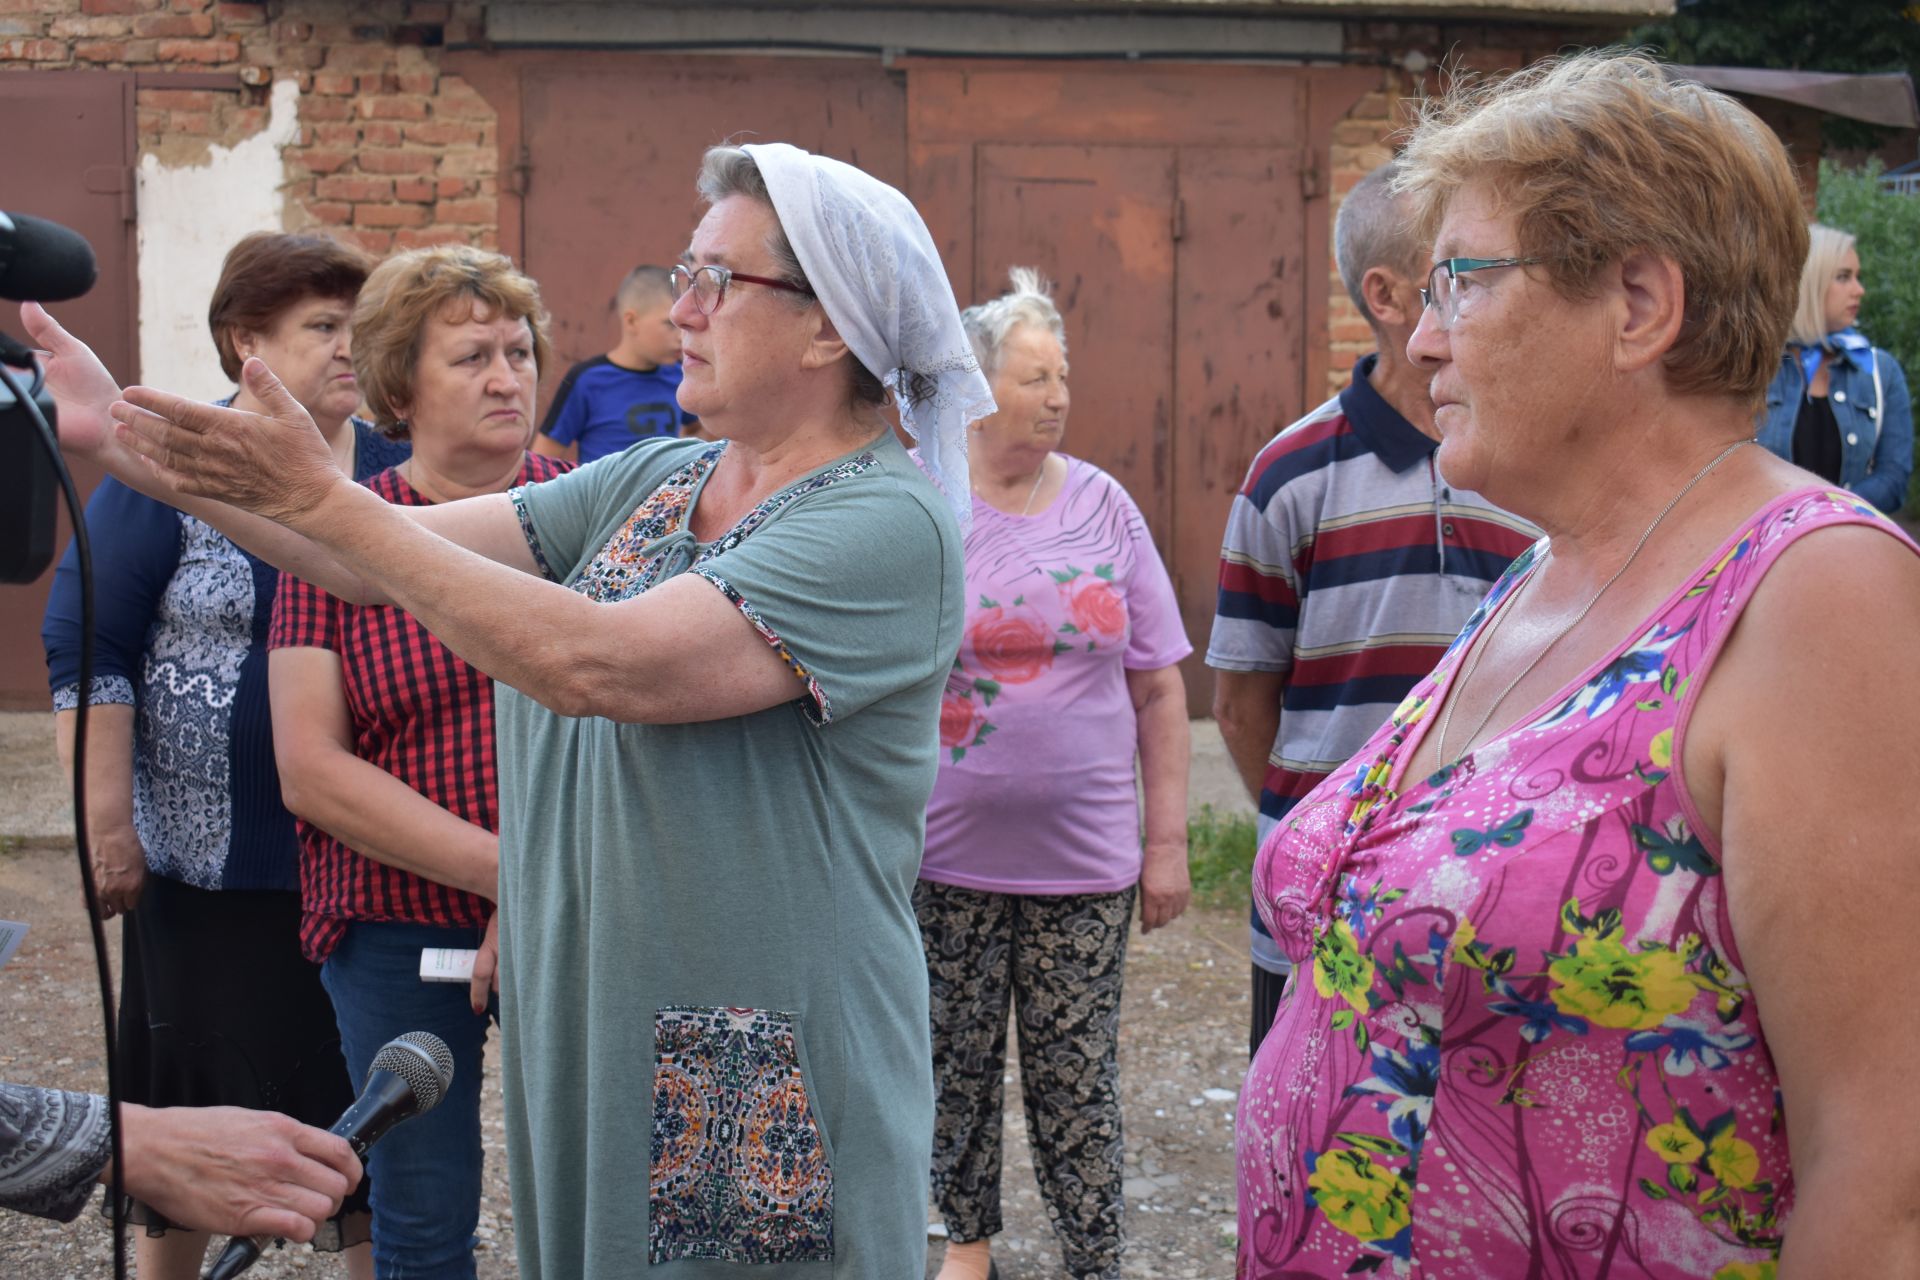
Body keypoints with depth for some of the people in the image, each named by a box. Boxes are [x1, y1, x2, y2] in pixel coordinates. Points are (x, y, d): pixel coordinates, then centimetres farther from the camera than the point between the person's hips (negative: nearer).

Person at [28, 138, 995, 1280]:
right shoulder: (648, 482, 9)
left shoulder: (890, 524, -16)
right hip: (592, 1051, 7)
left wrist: (320, 500, -22)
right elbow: (385, 557, 4)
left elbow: (595, 664, -26)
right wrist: (122, 438, -3)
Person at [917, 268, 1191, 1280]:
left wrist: (1168, 840, 4)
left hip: (1085, 855, 1)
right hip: (944, 852, 0)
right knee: (956, 1065, 12)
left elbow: (1157, 687, 7)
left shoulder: (1103, 506, 3)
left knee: (1078, 1082, 3)